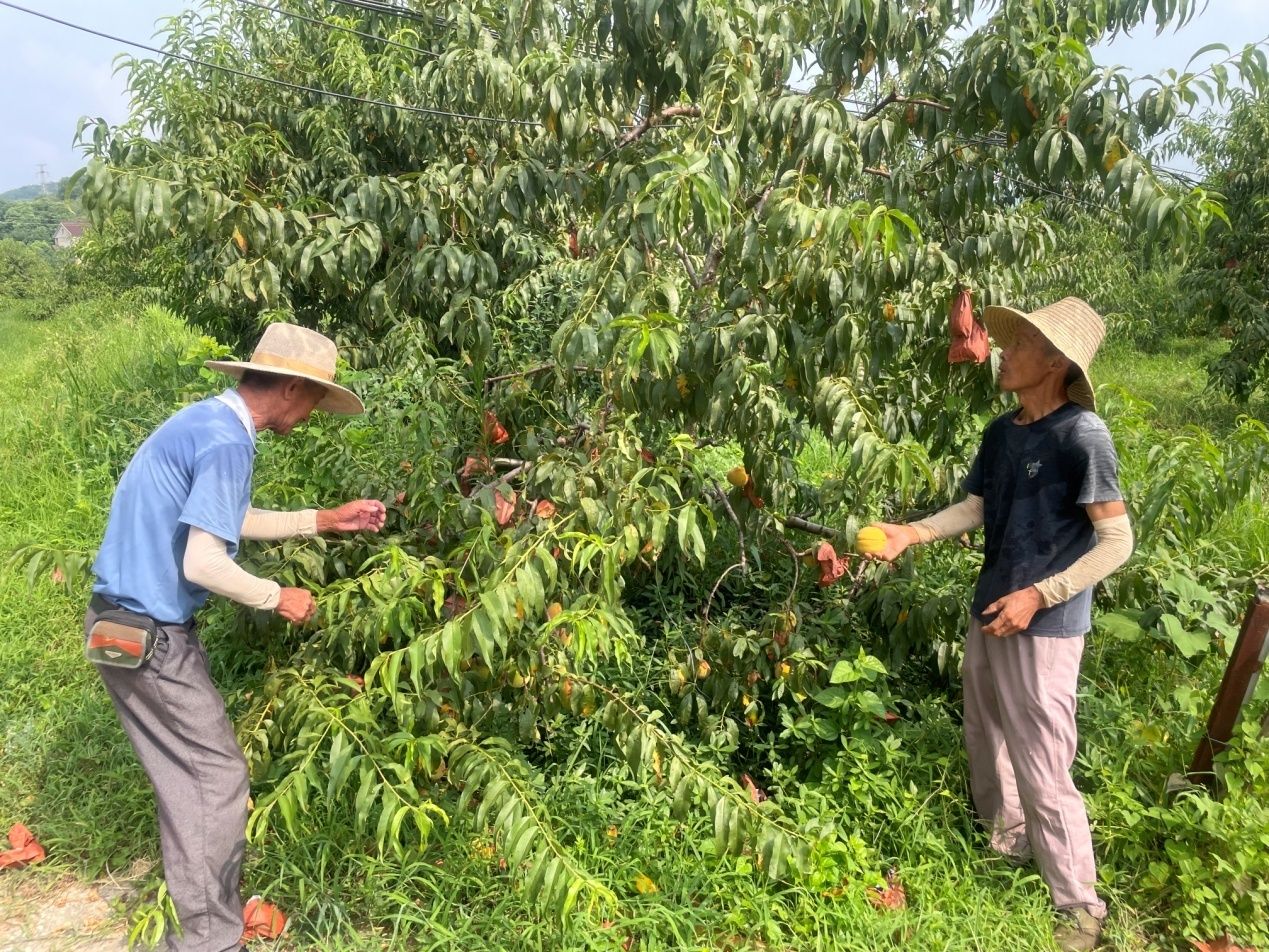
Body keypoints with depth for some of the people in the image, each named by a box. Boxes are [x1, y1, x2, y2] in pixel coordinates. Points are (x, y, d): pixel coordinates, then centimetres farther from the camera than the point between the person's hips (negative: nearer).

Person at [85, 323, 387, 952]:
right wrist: (278, 598, -11)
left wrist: (326, 520, 18)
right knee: (217, 776, 1)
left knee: (191, 772, 19)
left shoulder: (208, 420, 8)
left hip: (134, 620, 10)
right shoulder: (225, 441, -23)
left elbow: (231, 522, 19)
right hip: (147, 633, -10)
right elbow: (202, 563, -27)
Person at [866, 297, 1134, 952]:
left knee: (1043, 772, 1)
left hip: (1043, 627, -8)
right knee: (986, 741, 22)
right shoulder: (1000, 432, 4)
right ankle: (1007, 841, 47)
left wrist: (1039, 595, -22)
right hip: (990, 616, 8)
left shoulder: (1081, 434, -18)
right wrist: (910, 534, -4)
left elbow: (1116, 541, -16)